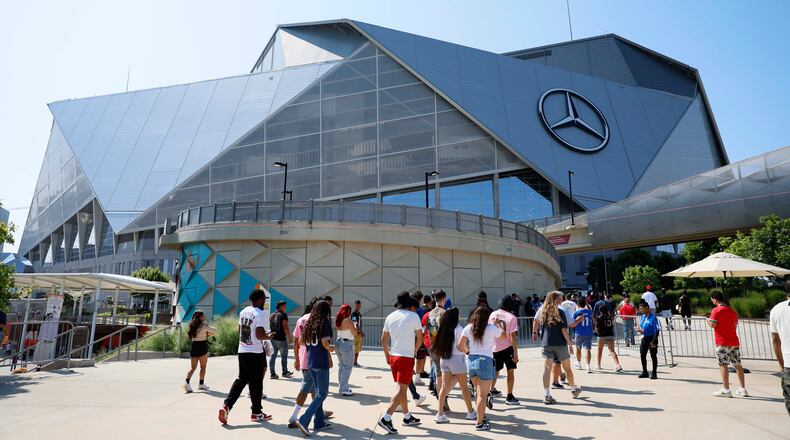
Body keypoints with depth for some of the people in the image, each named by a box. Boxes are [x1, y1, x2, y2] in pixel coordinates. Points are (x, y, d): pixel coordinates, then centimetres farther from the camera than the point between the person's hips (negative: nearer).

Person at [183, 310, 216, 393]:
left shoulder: (192, 325, 9)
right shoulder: (204, 325, -10)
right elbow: (215, 331, -10)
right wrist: (209, 333, 12)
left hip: (193, 346, 5)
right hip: (202, 347, -5)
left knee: (193, 367, 10)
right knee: (203, 367, 9)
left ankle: (187, 381, -10)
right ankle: (201, 384, 16)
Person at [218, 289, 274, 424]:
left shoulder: (243, 312, 9)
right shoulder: (259, 314, -16)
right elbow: (260, 335, -22)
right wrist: (269, 336, -2)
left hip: (242, 351, 7)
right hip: (255, 353, -7)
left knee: (241, 379, 14)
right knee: (256, 383, 5)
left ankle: (226, 405, 0)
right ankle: (256, 412, 16)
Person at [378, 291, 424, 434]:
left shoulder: (390, 317, 5)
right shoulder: (413, 316, -8)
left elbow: (383, 340, 8)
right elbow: (420, 338, -3)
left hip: (393, 356, 6)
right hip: (406, 357, -6)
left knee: (401, 387, 17)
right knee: (401, 389, -4)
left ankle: (407, 417, 28)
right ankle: (386, 418, -13)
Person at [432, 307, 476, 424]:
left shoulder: (443, 328, 3)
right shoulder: (458, 328, -13)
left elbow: (439, 344, 3)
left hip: (444, 359, 5)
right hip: (456, 358, -5)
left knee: (444, 387, 8)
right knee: (464, 387, 9)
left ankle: (440, 414, 8)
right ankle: (471, 413, 22)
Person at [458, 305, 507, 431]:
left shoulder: (468, 328, 1)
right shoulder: (492, 328, -9)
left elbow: (460, 346, 3)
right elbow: (504, 336, 9)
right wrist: (500, 325, 25)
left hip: (471, 360, 5)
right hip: (485, 361, -5)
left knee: (479, 392, 21)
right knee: (483, 394, 2)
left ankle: (482, 416, 32)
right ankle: (480, 423, 6)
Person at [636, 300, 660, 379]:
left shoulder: (653, 317, -15)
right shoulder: (642, 317, 8)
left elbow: (657, 330, -16)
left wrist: (654, 341, -20)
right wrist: (639, 329, -5)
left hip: (652, 338, -7)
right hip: (644, 338, 7)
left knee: (653, 356, 3)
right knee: (642, 355, 8)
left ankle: (654, 373, 14)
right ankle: (644, 372, 20)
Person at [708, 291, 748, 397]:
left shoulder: (716, 310, -10)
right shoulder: (733, 311, 11)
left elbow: (712, 325, -15)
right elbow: (735, 326, 15)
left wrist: (708, 321, 5)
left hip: (722, 343, -6)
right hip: (734, 342, 7)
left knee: (723, 365, -3)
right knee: (738, 365, 12)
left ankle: (726, 390, -3)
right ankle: (743, 389, 18)